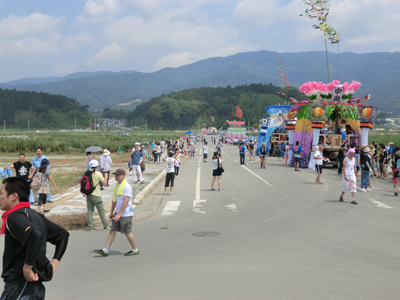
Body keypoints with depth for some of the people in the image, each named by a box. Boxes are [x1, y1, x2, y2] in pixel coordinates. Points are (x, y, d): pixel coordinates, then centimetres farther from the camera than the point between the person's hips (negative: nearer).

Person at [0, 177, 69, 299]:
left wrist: (27, 268, -25)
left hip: (19, 287, -9)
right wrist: (54, 263, 15)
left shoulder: (14, 217, -13)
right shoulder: (35, 216, 13)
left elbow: (35, 234, -33)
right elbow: (63, 234, 21)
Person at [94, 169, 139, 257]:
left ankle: (135, 250, 14)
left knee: (127, 232, -1)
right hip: (118, 213, 9)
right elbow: (114, 199, 21)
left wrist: (119, 214, -25)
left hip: (126, 214, -9)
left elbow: (126, 201, -22)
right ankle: (105, 250, 6)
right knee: (112, 231, 5)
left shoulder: (126, 186, -16)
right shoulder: (117, 185, 13)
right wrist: (111, 212, 21)